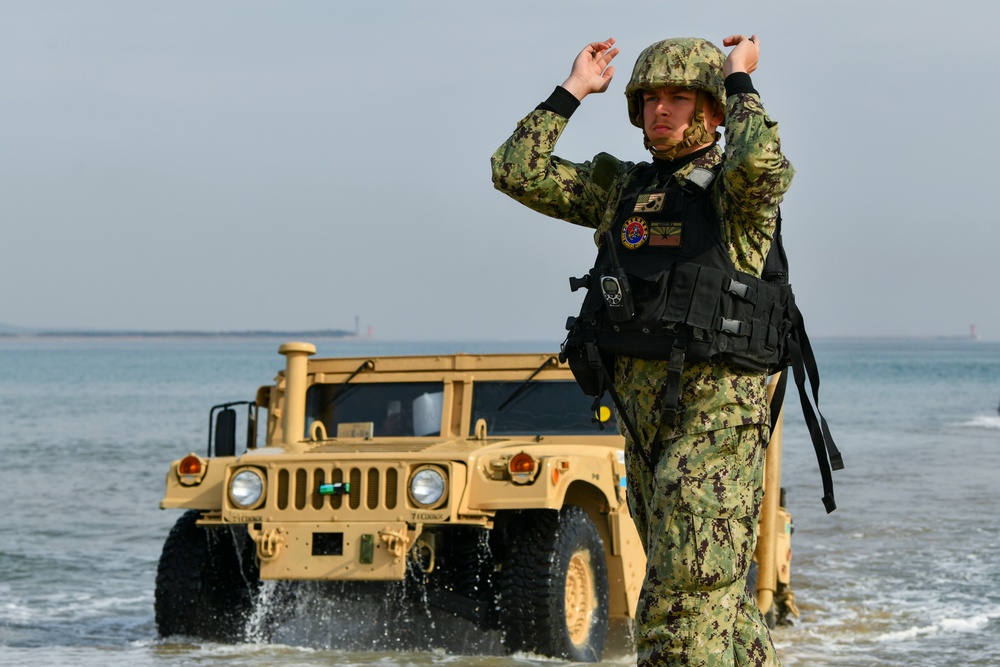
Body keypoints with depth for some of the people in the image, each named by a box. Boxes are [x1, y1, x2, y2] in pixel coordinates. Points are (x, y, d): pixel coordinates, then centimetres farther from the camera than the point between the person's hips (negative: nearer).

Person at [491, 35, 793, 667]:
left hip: (717, 405, -7)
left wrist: (738, 77, -13)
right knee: (718, 590, 17)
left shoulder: (735, 189, -4)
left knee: (684, 601, -13)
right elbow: (517, 171, 7)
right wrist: (574, 89, 8)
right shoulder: (620, 187, 13)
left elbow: (762, 162, -29)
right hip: (643, 412, 7)